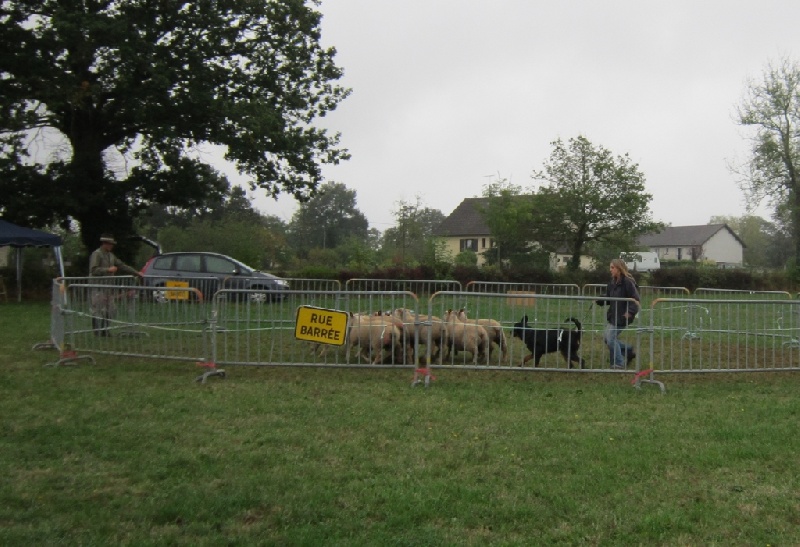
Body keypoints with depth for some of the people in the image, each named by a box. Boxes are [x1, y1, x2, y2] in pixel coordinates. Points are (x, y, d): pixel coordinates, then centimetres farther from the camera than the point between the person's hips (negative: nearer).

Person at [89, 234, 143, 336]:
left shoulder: (110, 255, 18)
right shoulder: (96, 254, -8)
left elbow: (122, 265, 22)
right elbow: (93, 270, -18)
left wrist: (136, 273, 21)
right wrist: (108, 270, -22)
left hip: (108, 287, 8)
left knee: (110, 310, 7)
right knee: (98, 310, -6)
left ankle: (104, 331, 14)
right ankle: (98, 332, -1)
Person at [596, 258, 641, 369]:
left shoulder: (627, 282, -18)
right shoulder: (612, 282, 7)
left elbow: (636, 299, -18)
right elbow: (608, 299, 11)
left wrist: (630, 312, -27)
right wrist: (599, 300, -7)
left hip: (622, 316, -9)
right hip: (613, 315, 9)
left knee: (611, 339, -5)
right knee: (606, 338, 14)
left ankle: (618, 364, 11)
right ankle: (629, 350, 29)